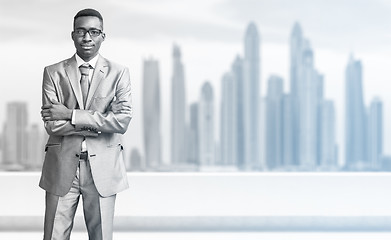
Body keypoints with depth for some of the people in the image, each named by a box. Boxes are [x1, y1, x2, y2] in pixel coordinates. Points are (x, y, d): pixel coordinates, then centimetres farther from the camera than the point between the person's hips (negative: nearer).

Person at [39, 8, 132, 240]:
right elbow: (52, 124, -6)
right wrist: (97, 123, -12)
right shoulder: (53, 73, 4)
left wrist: (71, 114, -13)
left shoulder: (119, 73, 3)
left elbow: (122, 120, -11)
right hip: (62, 167, 0)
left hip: (102, 169, 0)